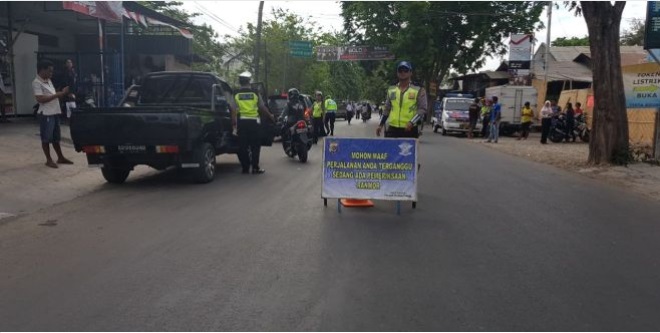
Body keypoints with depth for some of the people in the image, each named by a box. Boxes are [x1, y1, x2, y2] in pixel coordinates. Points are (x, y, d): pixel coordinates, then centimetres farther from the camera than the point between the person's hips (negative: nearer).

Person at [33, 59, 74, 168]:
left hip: (55, 113, 8)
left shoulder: (49, 81, 15)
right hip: (46, 114, -8)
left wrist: (62, 93, 6)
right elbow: (40, 99, -21)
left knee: (56, 138, 15)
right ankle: (49, 160, 8)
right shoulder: (36, 83, -12)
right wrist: (56, 95, -20)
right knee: (46, 138, 1)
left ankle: (60, 157, 23)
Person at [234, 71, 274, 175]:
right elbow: (262, 108, 6)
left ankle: (245, 167, 9)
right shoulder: (255, 93, 1)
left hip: (241, 121, 1)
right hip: (253, 121, -1)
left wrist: (234, 123, 3)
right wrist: (270, 116, 20)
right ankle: (255, 168, 3)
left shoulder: (236, 94, 1)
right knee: (255, 145, 5)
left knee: (243, 146, 7)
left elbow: (233, 111, -3)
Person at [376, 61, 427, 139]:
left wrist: (412, 122, -18)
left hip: (410, 130, -3)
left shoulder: (418, 90, 2)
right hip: (392, 129, 3)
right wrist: (381, 125, 15)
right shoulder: (391, 90, 14)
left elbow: (422, 109, -4)